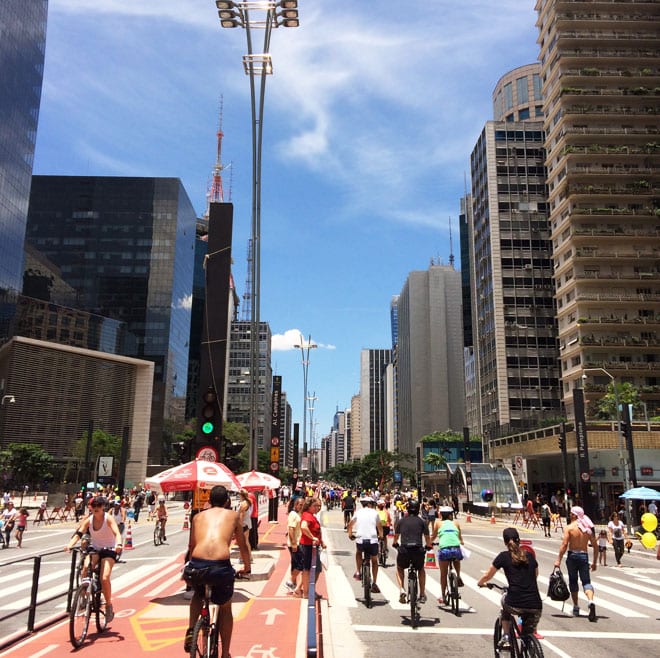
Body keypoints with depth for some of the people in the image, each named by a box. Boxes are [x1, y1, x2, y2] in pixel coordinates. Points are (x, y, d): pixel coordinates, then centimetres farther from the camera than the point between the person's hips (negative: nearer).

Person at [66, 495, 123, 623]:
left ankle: (109, 606, 1)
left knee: (104, 578, -20)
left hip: (109, 550, -3)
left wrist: (119, 544, -48)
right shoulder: (89, 520, -3)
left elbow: (117, 533, -27)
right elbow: (78, 533, -14)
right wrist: (70, 544, -34)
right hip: (94, 549, 3)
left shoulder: (108, 518, -14)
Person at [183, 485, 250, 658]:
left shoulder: (198, 516, 24)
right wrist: (247, 567, 45)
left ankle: (190, 630, 17)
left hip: (196, 565, 2)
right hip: (221, 566, -1)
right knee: (225, 608, 26)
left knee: (198, 595, 36)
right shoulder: (233, 515, 20)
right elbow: (243, 545, 29)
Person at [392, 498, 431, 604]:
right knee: (421, 569, 30)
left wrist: (395, 544, 42)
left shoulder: (401, 521, 12)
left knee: (399, 569, 28)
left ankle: (401, 590, 8)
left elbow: (396, 537, 22)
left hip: (404, 550, 0)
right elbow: (427, 538, 12)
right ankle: (422, 594, 25)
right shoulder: (421, 522, 10)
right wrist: (428, 546, 32)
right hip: (418, 551, 0)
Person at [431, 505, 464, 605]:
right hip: (456, 549, 2)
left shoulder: (438, 522, 16)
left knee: (443, 574, 15)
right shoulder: (455, 523, 20)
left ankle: (443, 597, 20)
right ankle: (458, 577, 18)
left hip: (444, 549, -1)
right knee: (457, 561, 37)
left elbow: (433, 536, 24)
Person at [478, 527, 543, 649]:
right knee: (528, 637, 23)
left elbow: (487, 576, 14)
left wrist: (480, 583, 35)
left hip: (515, 605, -2)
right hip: (535, 607, 3)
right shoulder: (530, 556, 13)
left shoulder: (504, 556, 3)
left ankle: (505, 638, 22)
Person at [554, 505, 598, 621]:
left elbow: (564, 544, -13)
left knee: (573, 581, 12)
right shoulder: (588, 528, 6)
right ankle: (591, 601, -24)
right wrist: (595, 562, 14)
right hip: (584, 556, 2)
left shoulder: (569, 527, -6)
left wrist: (558, 560, -9)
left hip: (572, 556, -2)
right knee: (586, 581, 4)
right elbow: (595, 546, 6)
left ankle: (576, 607, 19)